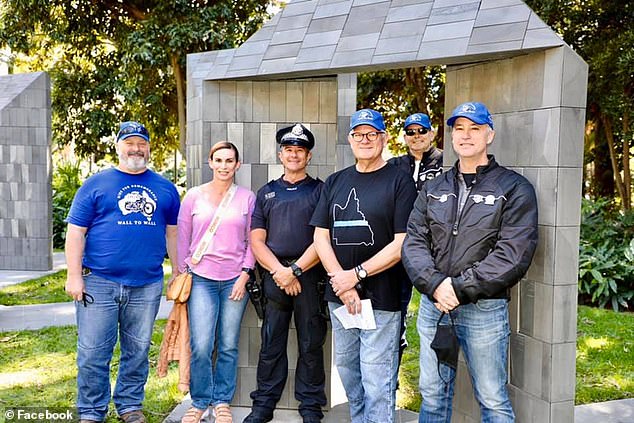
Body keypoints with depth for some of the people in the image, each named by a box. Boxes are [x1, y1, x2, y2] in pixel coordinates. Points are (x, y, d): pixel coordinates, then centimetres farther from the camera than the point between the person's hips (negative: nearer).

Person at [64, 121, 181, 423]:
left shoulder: (164, 188, 12)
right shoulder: (96, 184, 4)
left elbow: (173, 233, 16)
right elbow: (76, 231, 1)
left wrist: (179, 273, 11)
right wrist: (74, 276, -6)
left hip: (147, 285, 2)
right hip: (99, 282, -2)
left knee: (138, 352, 11)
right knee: (93, 352, 2)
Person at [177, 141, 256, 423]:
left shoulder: (247, 198, 5)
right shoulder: (194, 196, 5)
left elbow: (252, 242, 7)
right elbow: (183, 239, 9)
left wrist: (245, 275, -2)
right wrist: (183, 275, 7)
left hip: (235, 280, 1)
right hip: (202, 279, 0)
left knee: (228, 346, 5)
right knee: (201, 346, -6)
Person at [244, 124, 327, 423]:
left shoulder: (320, 190, 6)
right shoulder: (266, 193, 15)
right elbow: (257, 240, 7)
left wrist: (296, 270, -12)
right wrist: (279, 271, -8)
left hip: (310, 275, -2)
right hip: (274, 274, 2)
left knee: (311, 345, 4)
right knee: (271, 345, 6)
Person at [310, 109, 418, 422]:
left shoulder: (399, 182, -3)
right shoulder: (335, 182, 13)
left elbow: (402, 243, -10)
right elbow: (321, 236, 8)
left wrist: (357, 274, -13)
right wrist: (341, 282, -5)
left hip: (381, 299, -5)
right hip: (339, 297, 6)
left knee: (377, 384, -2)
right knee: (347, 373, 16)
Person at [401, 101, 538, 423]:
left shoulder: (514, 188, -2)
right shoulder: (433, 189, 12)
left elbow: (512, 255, -13)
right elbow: (414, 242, 3)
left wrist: (460, 289, -17)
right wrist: (435, 284, -15)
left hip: (483, 309, -4)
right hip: (432, 304, 4)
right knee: (432, 394, 15)